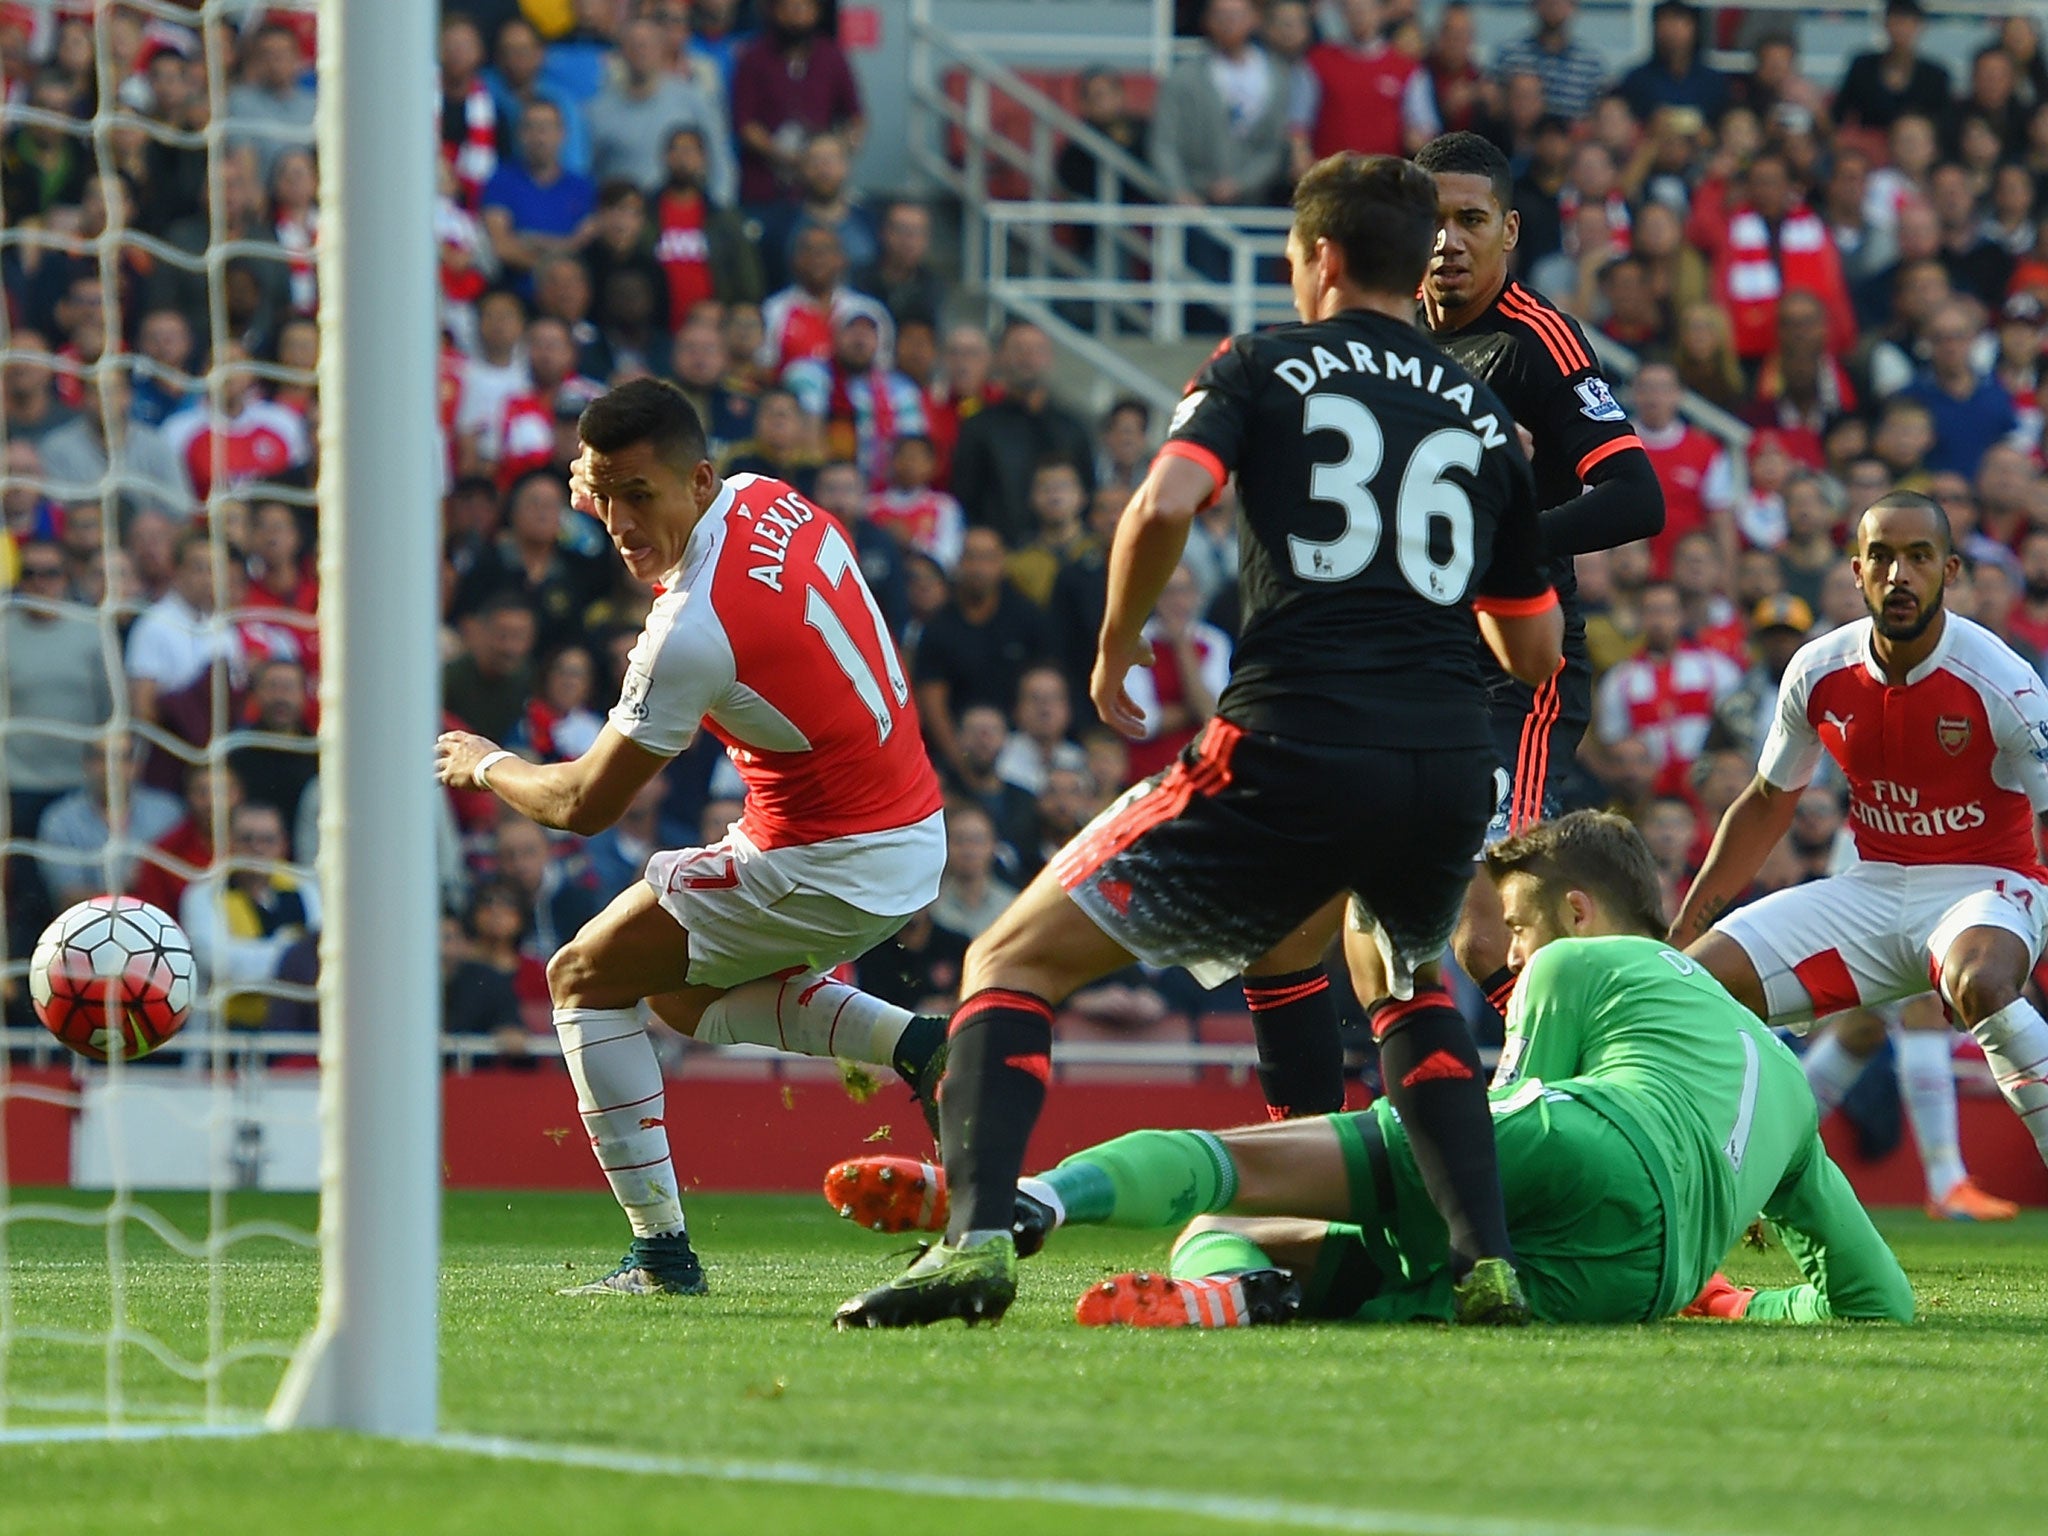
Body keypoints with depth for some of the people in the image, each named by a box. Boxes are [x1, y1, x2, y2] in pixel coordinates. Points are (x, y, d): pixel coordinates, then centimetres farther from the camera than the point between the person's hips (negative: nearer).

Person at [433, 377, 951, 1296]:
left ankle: (661, 1249, 4)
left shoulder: (693, 631, -26)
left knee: (585, 977, 6)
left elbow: (586, 805, -13)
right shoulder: (766, 498, 0)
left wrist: (485, 766, 7)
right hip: (917, 839, 9)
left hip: (824, 866, -9)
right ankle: (913, 1047, 11)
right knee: (685, 992, 27)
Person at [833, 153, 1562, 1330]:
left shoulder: (1267, 366, 8)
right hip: (1447, 767, 4)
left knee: (1014, 964, 7)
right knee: (1411, 981, 37)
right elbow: (1536, 648, 24)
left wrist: (1117, 647, 6)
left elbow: (1165, 504, -11)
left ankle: (978, 1237, -16)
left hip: (1291, 753, -4)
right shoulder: (1483, 415, 20)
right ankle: (1490, 1262, 19)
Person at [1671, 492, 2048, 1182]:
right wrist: (1687, 923, 14)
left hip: (1982, 885, -5)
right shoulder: (1818, 672, -2)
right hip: (1871, 890, 5)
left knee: (1978, 982, -41)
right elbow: (1767, 805, 14)